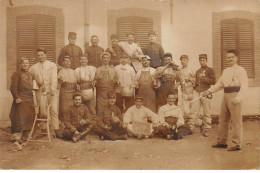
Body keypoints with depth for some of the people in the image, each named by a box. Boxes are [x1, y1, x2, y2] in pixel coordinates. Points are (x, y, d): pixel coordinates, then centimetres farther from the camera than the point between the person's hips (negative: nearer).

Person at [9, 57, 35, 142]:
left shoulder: (30, 74, 17)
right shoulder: (17, 74, -6)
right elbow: (13, 87, -12)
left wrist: (32, 98, 15)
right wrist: (17, 97, -20)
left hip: (29, 99, 8)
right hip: (21, 99, -7)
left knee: (30, 117, 9)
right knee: (19, 118, -7)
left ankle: (25, 135, 20)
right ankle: (16, 136, 0)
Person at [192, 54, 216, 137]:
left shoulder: (210, 70, 7)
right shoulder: (197, 71, 23)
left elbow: (213, 81, -6)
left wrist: (203, 78, -11)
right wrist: (195, 82, 14)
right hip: (196, 92, 4)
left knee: (206, 112, -1)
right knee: (194, 111, -5)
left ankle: (206, 130, 6)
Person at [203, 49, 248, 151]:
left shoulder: (240, 70, -5)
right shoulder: (225, 71, 19)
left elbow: (244, 86, -14)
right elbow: (220, 84, 22)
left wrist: (238, 98, -28)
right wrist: (209, 91, 9)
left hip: (234, 95, -8)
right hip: (226, 95, 8)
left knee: (236, 121, -4)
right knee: (223, 119, 13)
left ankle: (236, 144, 4)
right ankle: (222, 142, 23)